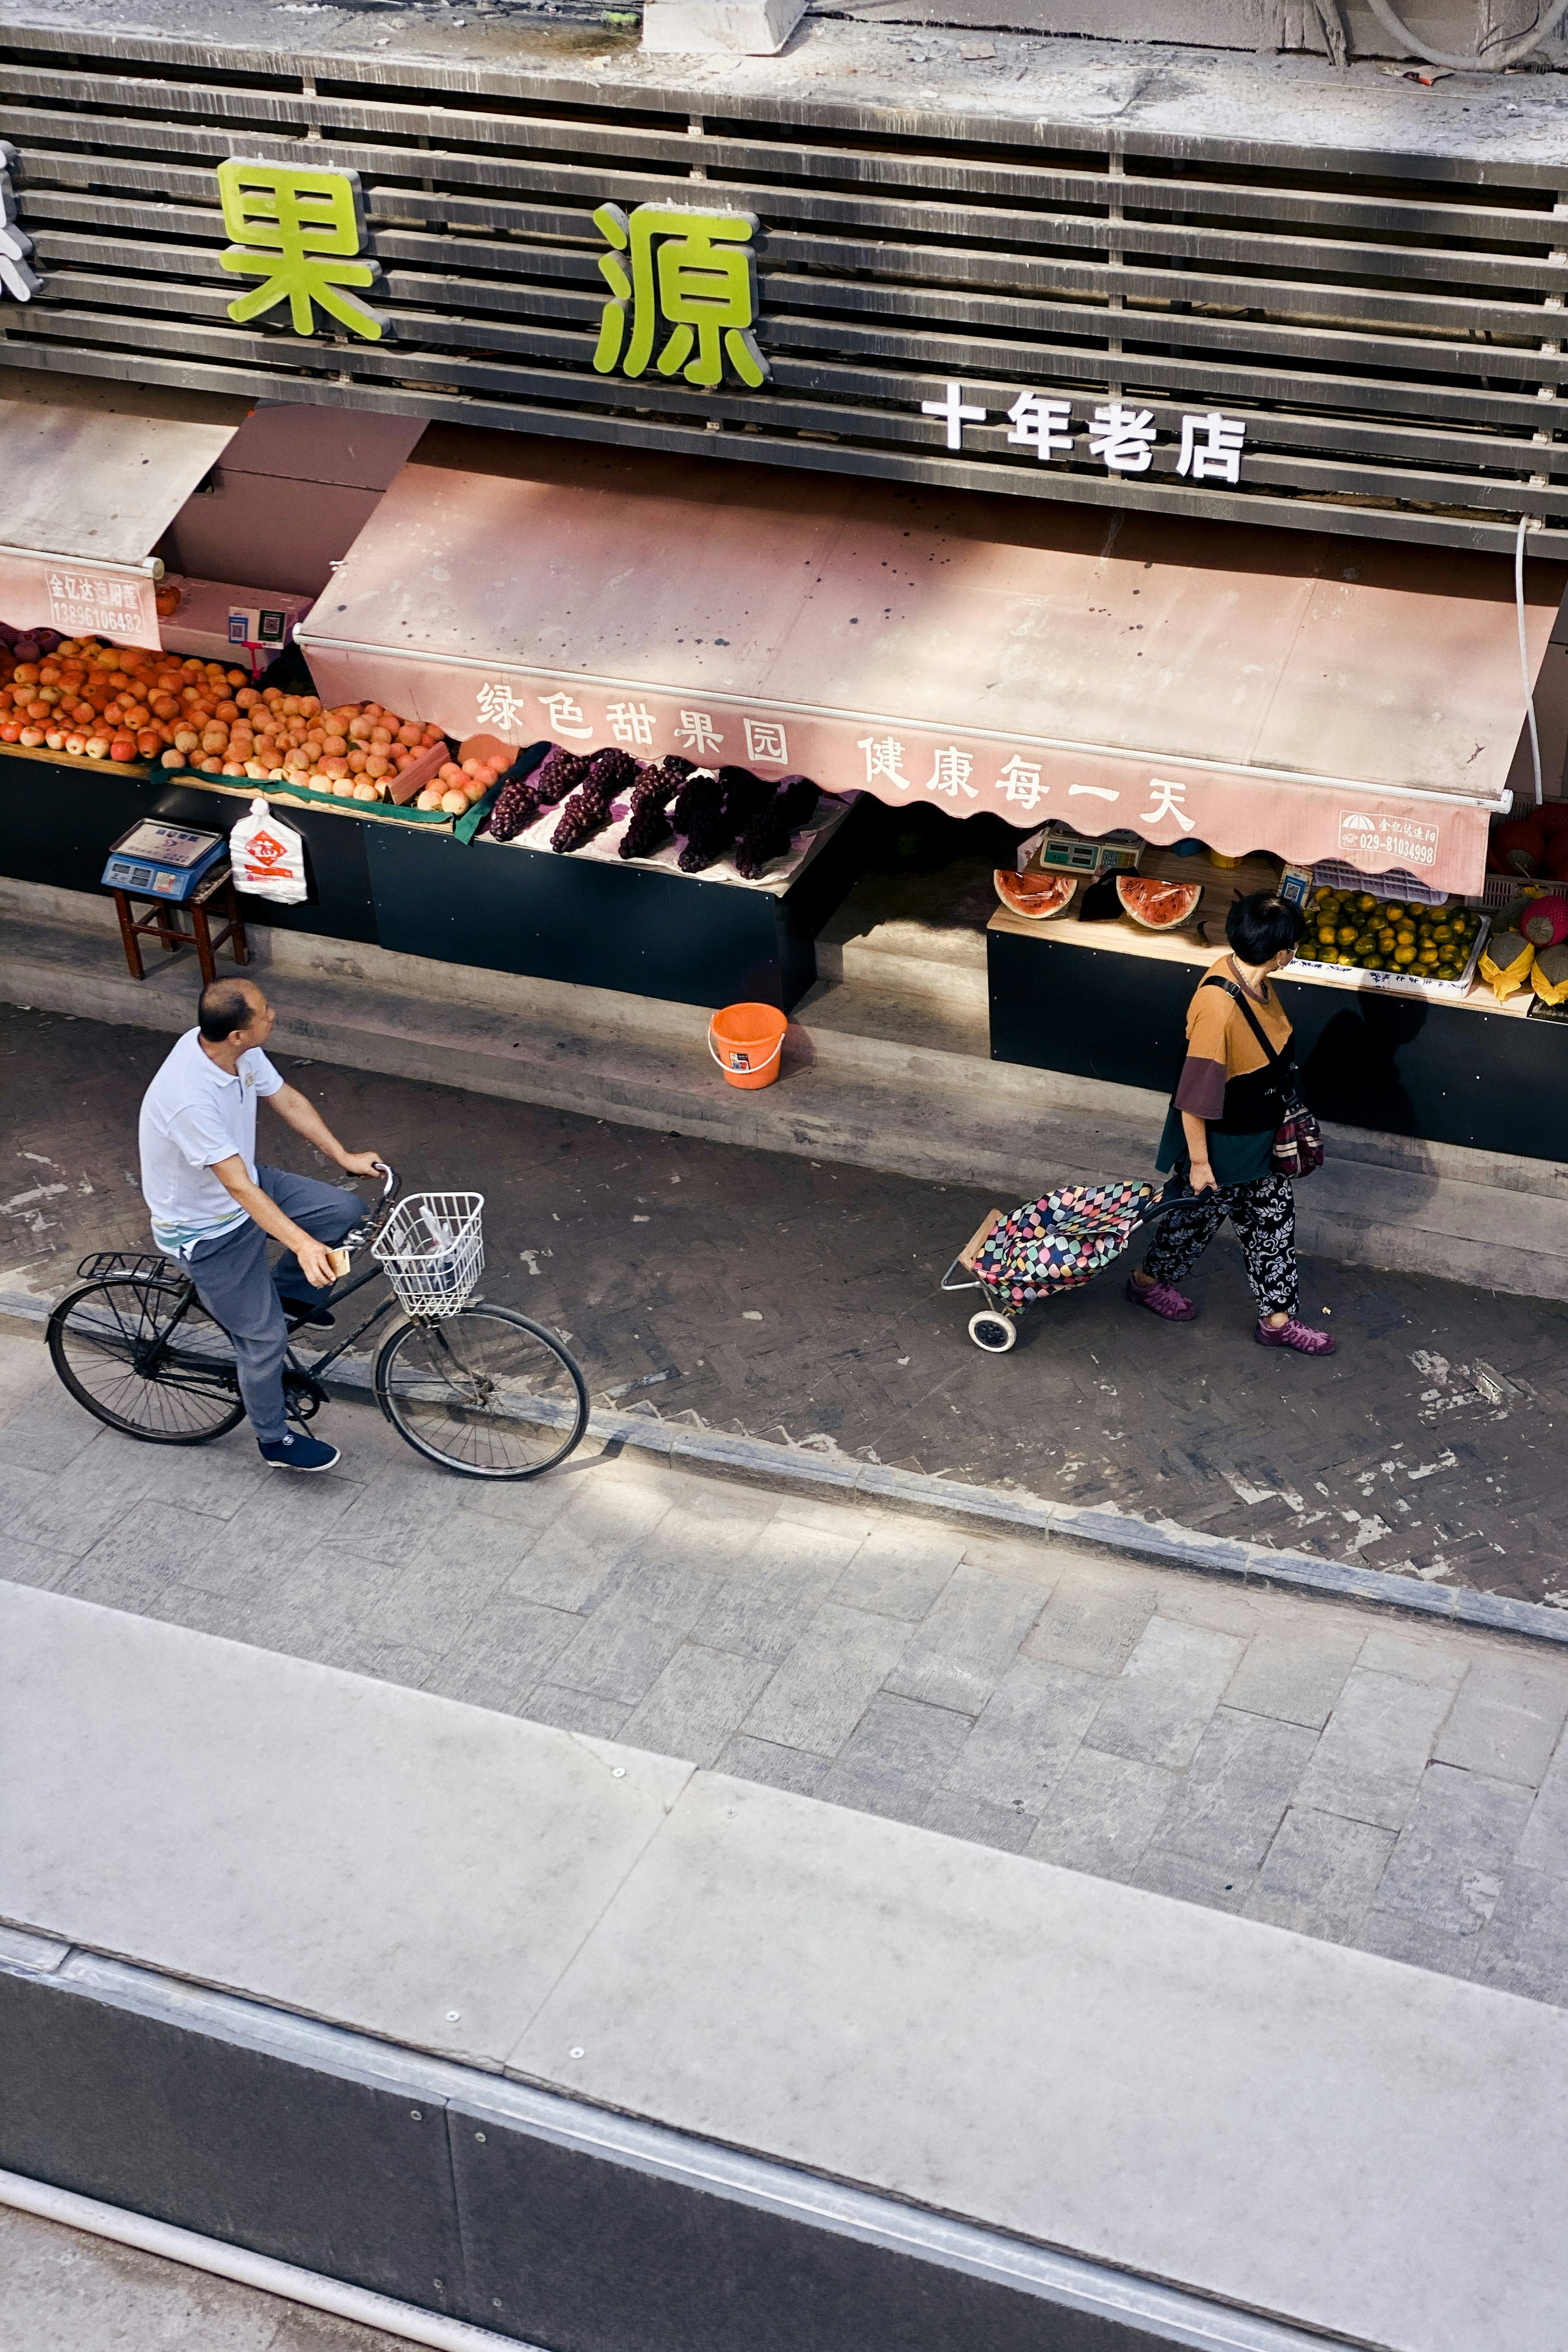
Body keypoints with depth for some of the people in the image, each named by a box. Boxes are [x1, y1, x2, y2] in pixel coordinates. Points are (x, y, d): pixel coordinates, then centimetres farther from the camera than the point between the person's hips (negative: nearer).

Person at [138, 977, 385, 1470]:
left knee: (345, 1209, -1)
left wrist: (344, 1157, 0)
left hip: (242, 1185, 7)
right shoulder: (189, 1097, -40)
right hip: (207, 1230, -7)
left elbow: (288, 1101, 2)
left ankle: (285, 1291, 23)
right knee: (265, 1338, 4)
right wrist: (302, 1243, -43)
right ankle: (275, 1442, 27)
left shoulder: (238, 1051, -16)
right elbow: (240, 1189, -38)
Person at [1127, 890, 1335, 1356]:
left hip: (1256, 1138, 8)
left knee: (1273, 1216, 17)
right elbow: (1194, 1095, -29)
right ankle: (1149, 1280, 46)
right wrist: (1199, 1161, -20)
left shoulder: (1250, 978, -10)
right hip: (1220, 1143, -8)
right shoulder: (1219, 1007, -38)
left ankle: (1278, 1320, 33)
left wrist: (1279, 1114, 21)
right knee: (1198, 1214, 17)